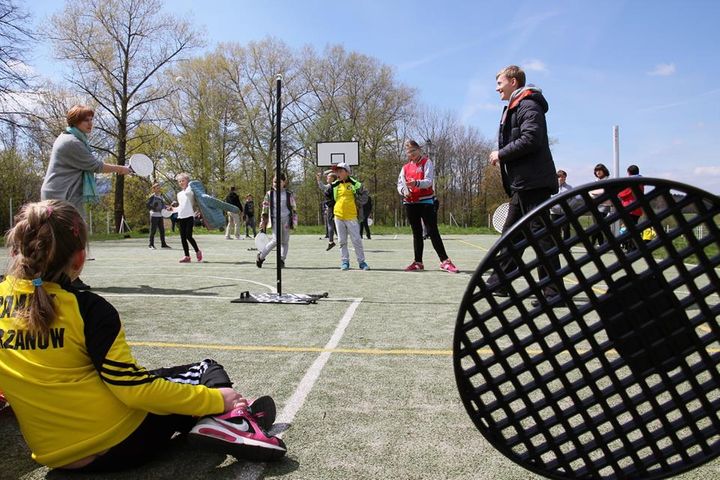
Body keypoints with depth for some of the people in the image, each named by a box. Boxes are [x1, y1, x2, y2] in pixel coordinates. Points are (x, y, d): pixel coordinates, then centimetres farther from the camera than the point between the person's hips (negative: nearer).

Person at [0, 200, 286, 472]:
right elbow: (136, 389, -21)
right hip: (121, 441, -6)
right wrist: (217, 400, -12)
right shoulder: (88, 308, -20)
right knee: (207, 369, 16)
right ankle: (230, 421, -6)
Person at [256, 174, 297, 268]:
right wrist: (263, 222, 5)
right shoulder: (269, 194, 5)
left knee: (285, 241, 5)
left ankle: (282, 260, 17)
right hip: (275, 220, -2)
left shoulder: (289, 194, 5)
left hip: (286, 220, 2)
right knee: (276, 240, -13)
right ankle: (261, 256, 1)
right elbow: (265, 208, 8)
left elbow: (294, 208, 9)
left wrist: (294, 221, 3)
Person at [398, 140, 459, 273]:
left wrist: (416, 183, -34)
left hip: (425, 201, -5)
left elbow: (429, 181, -14)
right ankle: (418, 262, 17)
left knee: (432, 231, -11)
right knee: (417, 233, 10)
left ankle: (445, 261, -10)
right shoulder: (405, 167, 14)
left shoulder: (426, 162, -1)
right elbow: (400, 184, 8)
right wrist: (404, 190, -15)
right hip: (410, 203, 5)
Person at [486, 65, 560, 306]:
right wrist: (502, 157, 9)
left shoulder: (528, 106, -9)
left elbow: (530, 139, -22)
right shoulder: (513, 108, 22)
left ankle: (553, 291, -4)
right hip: (523, 184, 11)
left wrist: (501, 154, -13)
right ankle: (499, 282, 24)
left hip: (534, 183, -11)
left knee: (541, 233, -9)